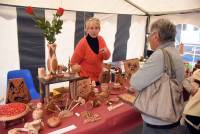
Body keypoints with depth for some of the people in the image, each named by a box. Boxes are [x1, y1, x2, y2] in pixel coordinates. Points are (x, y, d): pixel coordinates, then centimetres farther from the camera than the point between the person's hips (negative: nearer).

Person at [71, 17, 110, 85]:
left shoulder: (101, 39, -5)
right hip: (86, 79, -5)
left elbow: (107, 57, 2)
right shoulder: (82, 43, -19)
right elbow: (74, 62, -10)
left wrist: (106, 52, -20)